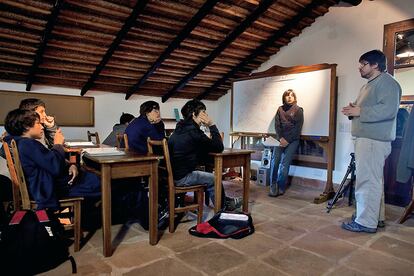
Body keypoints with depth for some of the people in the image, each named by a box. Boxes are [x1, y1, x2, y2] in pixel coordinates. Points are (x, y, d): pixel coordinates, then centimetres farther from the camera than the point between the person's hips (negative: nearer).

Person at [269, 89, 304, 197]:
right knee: (274, 161, -11)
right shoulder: (280, 109, 14)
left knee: (285, 163, -9)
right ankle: (273, 186, -4)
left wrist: (287, 140, -11)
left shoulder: (298, 110, 5)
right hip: (280, 139, 3)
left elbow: (298, 128, -3)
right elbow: (277, 125, 7)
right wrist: (281, 138, -8)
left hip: (292, 140, -3)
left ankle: (281, 188, -2)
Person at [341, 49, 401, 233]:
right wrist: (353, 110, 8)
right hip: (365, 138, 11)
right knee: (371, 180, 15)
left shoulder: (386, 82, -8)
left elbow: (388, 109, -22)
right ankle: (374, 217, 25)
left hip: (374, 140, -11)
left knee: (367, 180, -9)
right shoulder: (368, 85, 24)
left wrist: (359, 111, -18)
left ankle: (366, 222, -2)